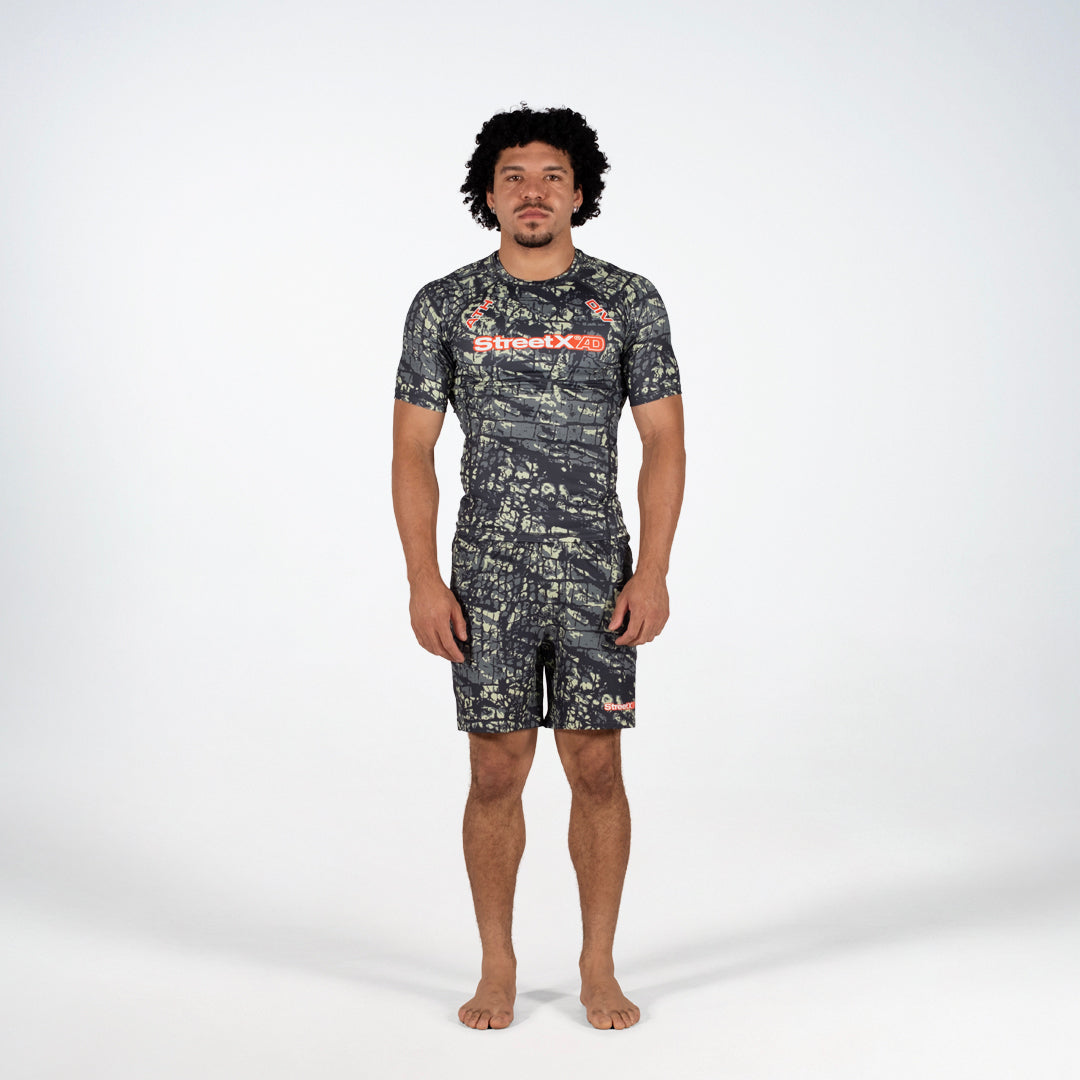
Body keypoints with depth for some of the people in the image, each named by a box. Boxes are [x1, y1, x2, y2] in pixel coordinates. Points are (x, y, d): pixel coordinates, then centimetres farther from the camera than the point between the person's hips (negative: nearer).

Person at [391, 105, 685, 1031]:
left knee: (596, 768, 4)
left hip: (597, 576, 0)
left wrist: (653, 573, -7)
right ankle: (498, 969, 21)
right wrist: (424, 580, -6)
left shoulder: (629, 302, 2)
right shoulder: (445, 305, 2)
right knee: (497, 771, 4)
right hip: (487, 578, 0)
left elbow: (664, 441, 1)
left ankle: (600, 967, 20)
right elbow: (413, 450, 2)